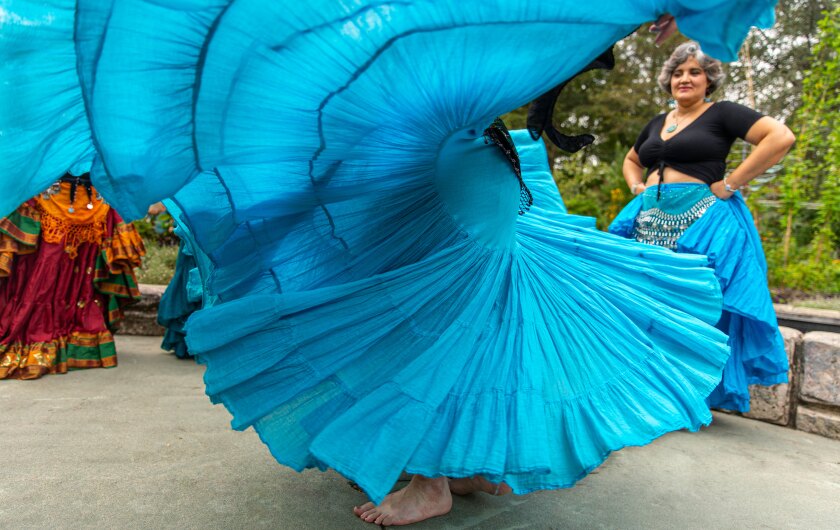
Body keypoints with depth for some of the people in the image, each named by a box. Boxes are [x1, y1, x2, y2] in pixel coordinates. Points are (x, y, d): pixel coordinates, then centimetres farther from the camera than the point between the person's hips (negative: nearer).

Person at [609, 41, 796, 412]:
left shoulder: (722, 113, 0)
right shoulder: (657, 123, 18)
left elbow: (781, 137, -11)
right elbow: (631, 161, 34)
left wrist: (732, 182, -13)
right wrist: (637, 188, 14)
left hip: (700, 223, -6)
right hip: (651, 223, 6)